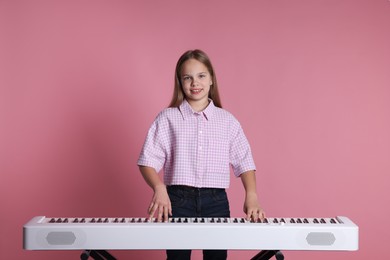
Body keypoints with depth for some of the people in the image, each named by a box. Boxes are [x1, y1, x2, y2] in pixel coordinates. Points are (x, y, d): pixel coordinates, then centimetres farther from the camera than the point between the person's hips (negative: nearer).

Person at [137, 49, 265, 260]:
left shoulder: (227, 120, 7)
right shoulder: (167, 118, 2)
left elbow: (244, 162, 4)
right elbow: (148, 160, -3)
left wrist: (251, 196, -13)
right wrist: (159, 189, -22)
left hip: (216, 201, 2)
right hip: (178, 200, -1)